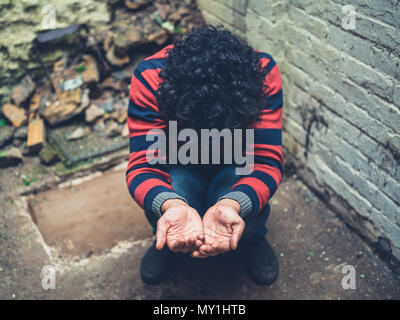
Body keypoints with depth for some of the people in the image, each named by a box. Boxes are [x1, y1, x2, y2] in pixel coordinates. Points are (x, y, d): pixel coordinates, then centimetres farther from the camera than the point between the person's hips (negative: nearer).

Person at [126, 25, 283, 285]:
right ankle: (168, 243, 7)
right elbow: (143, 166, -32)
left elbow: (267, 161, -33)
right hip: (179, 165, 1)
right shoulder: (150, 77, -32)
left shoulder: (263, 73, -32)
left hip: (236, 164, 0)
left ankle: (252, 240, 7)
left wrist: (230, 205, -55)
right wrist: (172, 205, -56)